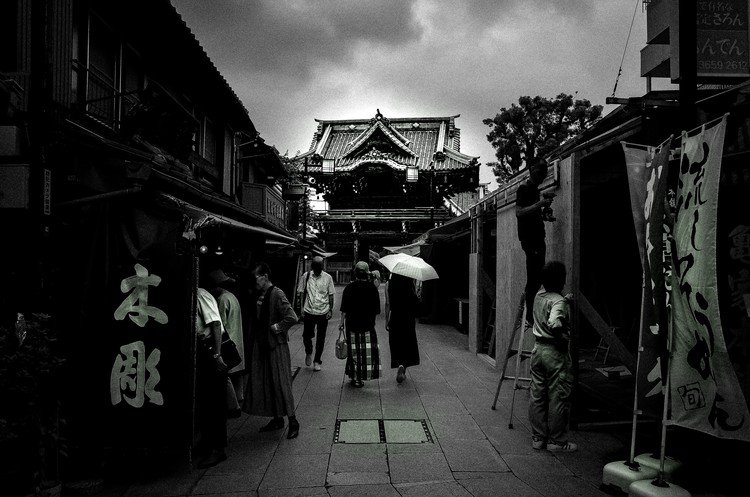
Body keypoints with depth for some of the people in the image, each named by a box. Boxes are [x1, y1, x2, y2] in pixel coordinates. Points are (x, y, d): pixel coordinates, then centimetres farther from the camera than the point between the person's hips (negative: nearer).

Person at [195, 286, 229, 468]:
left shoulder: (201, 295, -12)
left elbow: (216, 324, -18)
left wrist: (217, 354, -23)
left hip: (211, 350, -9)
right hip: (201, 352, 9)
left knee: (214, 401, -4)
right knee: (202, 399, 16)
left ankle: (218, 449, 1)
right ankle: (206, 441, 29)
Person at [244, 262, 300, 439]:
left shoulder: (276, 294, -15)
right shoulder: (258, 295, 8)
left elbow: (292, 317, -23)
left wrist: (276, 328, -15)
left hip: (276, 345, -8)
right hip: (261, 345, 8)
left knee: (280, 383, -3)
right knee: (264, 383, 11)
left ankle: (292, 421, 8)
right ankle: (277, 419, 23)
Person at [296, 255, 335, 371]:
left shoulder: (328, 278, 0)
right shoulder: (306, 276, 1)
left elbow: (331, 295, 4)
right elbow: (301, 293, 6)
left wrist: (330, 310, -1)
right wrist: (302, 308, -2)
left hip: (323, 312, 0)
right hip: (309, 311, 0)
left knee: (321, 339, 6)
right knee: (306, 336, 3)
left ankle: (317, 361, 20)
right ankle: (308, 353, 34)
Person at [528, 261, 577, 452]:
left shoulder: (539, 295, 6)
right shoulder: (559, 302, -17)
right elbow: (554, 324, -34)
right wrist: (564, 338, -18)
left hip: (538, 349, 8)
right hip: (556, 353, -7)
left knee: (537, 396, 12)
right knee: (558, 398, 4)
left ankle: (538, 438, 20)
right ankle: (557, 441, 12)